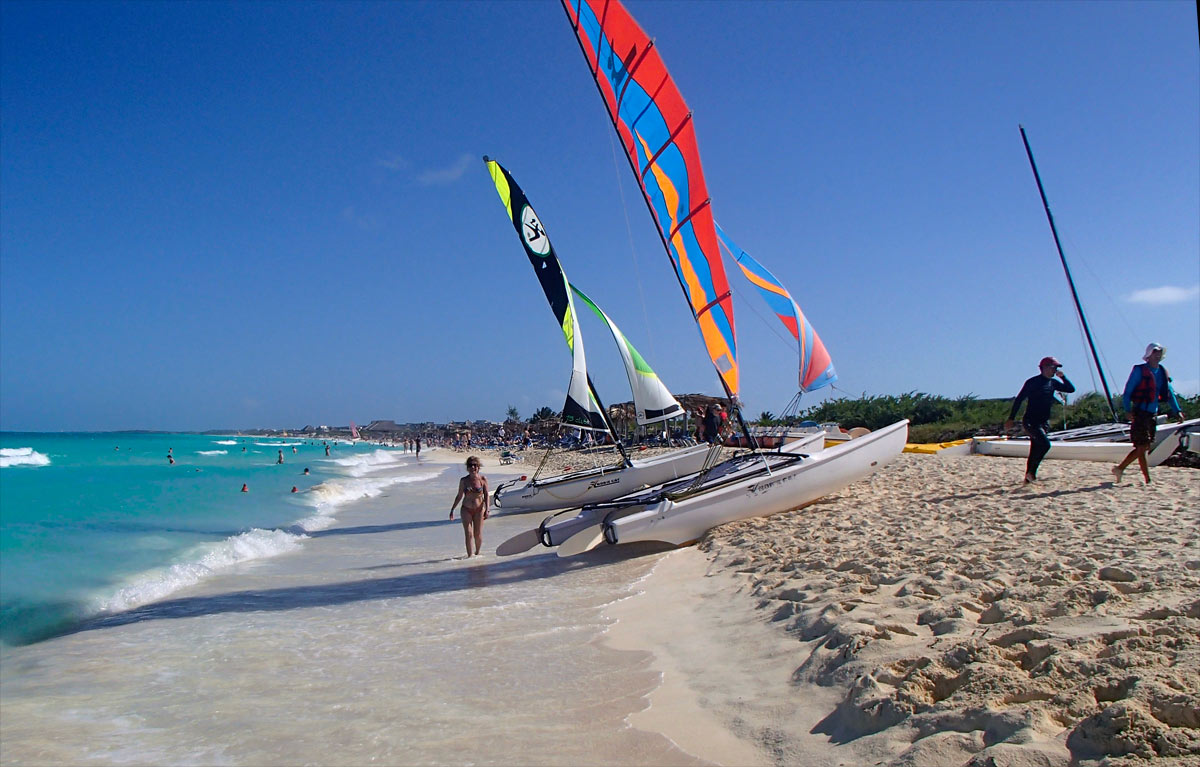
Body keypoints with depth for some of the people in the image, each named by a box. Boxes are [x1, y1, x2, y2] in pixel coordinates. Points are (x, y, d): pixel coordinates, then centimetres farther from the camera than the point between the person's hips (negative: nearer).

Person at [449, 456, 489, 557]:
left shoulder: (483, 479, -5)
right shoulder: (463, 480, -1)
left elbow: (486, 495, -3)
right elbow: (459, 496, 8)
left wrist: (487, 510, -11)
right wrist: (452, 509, 10)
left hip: (479, 509, 0)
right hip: (466, 510, 1)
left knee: (478, 534, 6)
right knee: (468, 534, -7)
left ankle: (478, 552, 28)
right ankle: (469, 555, 0)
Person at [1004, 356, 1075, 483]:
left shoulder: (1053, 383, 11)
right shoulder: (1033, 382, -9)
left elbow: (1071, 389, 11)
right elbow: (1019, 400, -8)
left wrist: (1062, 376, -3)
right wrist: (1011, 419, -10)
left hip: (1044, 422, 7)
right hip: (1031, 421, -7)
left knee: (1035, 449, 9)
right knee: (1045, 444, -23)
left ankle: (1028, 477, 16)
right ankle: (1031, 472, -13)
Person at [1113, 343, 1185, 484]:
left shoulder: (1163, 372, 13)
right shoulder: (1139, 370, -6)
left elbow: (1169, 394, 17)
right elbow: (1128, 391, -8)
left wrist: (1177, 411, 7)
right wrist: (1128, 410, -17)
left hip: (1153, 414, 7)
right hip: (1140, 413, -7)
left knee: (1144, 447, 8)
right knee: (1142, 447, -6)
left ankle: (1120, 468, 18)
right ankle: (1148, 480, -2)